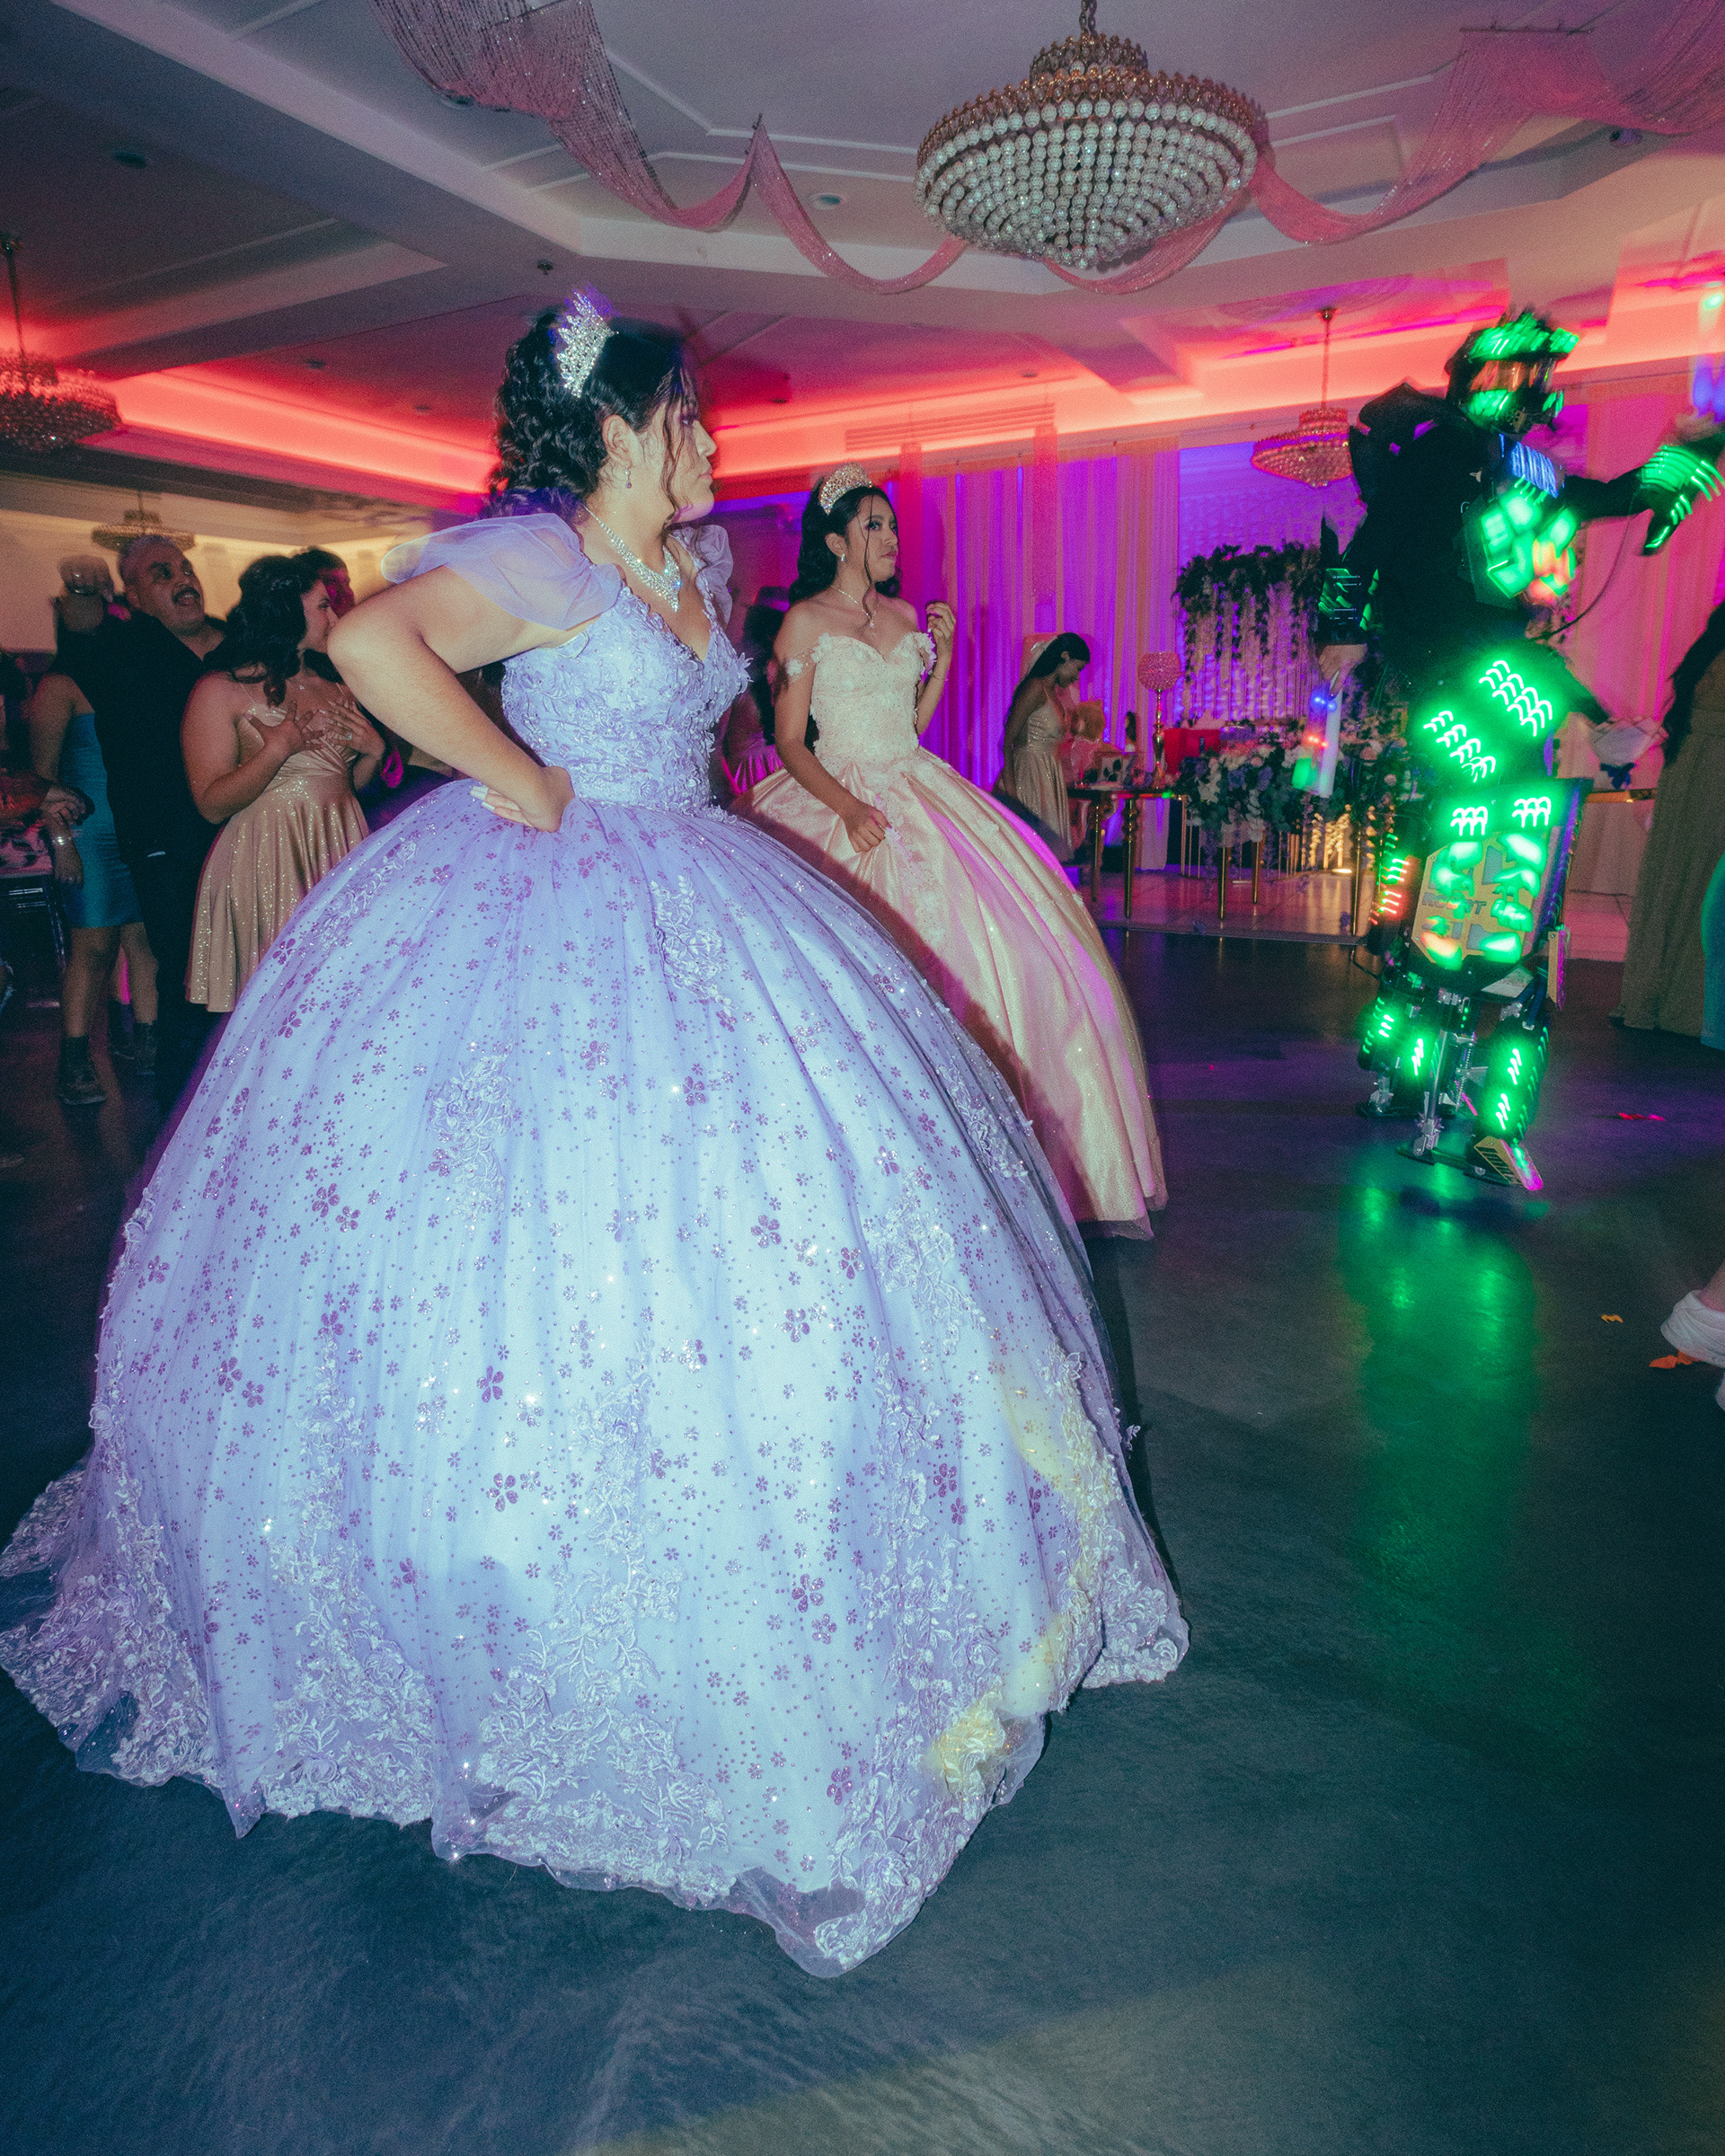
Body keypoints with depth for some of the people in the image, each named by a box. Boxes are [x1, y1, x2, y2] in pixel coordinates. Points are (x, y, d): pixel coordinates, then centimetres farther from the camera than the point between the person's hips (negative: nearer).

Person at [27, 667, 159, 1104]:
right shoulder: (59, 687, 1)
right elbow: (44, 770, -4)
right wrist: (61, 841, -12)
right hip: (90, 835, -5)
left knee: (147, 941, 2)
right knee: (95, 948, -7)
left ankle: (145, 1044, 11)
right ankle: (73, 1063, -1)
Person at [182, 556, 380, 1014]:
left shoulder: (333, 692, 15)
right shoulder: (222, 690, -3)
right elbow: (211, 805, -9)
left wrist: (373, 752, 3)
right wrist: (277, 748, -19)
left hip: (339, 852, 6)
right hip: (266, 862, -5)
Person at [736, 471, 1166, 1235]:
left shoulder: (905, 617, 15)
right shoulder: (805, 621, 0)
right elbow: (790, 741, -5)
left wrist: (942, 653, 7)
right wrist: (847, 807, -19)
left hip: (919, 793, 6)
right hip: (839, 805, -5)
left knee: (996, 932, -4)